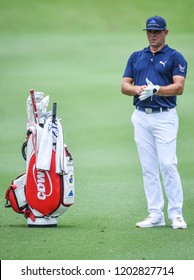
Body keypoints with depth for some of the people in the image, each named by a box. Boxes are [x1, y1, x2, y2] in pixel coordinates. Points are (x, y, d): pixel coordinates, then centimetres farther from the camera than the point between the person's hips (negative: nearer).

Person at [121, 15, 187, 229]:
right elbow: (124, 86, 9)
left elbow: (179, 87, -11)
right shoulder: (136, 57, 14)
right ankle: (155, 215, 7)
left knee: (167, 164, -12)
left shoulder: (175, 57, 0)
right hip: (141, 117, 5)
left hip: (165, 117, -5)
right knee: (148, 168, 4)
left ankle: (176, 214, -6)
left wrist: (156, 89, -25)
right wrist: (138, 89, -13)